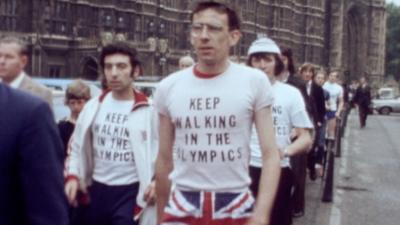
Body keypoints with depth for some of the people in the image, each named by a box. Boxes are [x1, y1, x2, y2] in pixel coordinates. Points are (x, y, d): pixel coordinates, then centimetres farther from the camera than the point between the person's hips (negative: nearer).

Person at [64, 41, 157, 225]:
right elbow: (78, 147, 13)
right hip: (97, 190, 5)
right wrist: (72, 176, 0)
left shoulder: (148, 110, -8)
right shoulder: (93, 107, 4)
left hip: (130, 192, -5)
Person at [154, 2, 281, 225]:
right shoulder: (168, 87, 1)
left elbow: (270, 154, -8)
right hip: (181, 207, 1)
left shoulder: (255, 81, -6)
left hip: (237, 206, -1)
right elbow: (164, 159, 8)